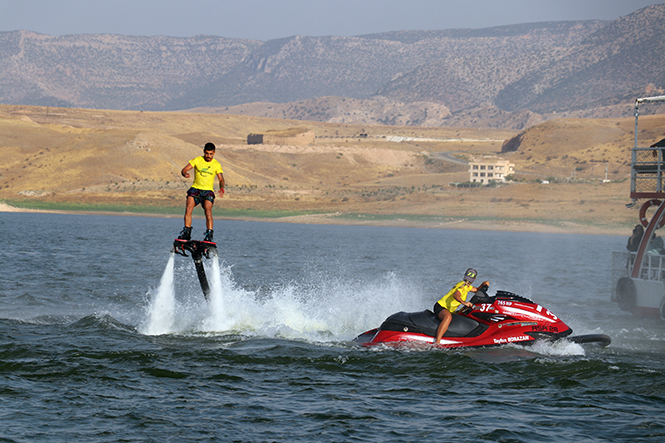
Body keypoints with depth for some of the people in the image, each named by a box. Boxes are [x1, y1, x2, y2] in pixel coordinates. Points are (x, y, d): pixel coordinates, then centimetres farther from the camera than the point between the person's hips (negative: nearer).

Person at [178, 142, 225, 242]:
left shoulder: (216, 164, 4)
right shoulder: (197, 160, 4)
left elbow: (221, 179, -1)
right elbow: (184, 170, -1)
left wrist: (222, 189, -23)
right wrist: (185, 174, -27)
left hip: (208, 190, -1)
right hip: (195, 188, 1)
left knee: (208, 211, -24)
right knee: (188, 209, -20)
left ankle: (209, 235, -25)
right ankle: (186, 232, -16)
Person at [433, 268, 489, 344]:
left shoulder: (467, 285, 14)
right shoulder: (463, 286, -16)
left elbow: (477, 290, 27)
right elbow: (455, 295, -36)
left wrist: (483, 284, 6)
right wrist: (463, 302, -54)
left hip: (449, 311, 11)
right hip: (440, 307, -11)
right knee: (448, 317, -42)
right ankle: (437, 343, -56)